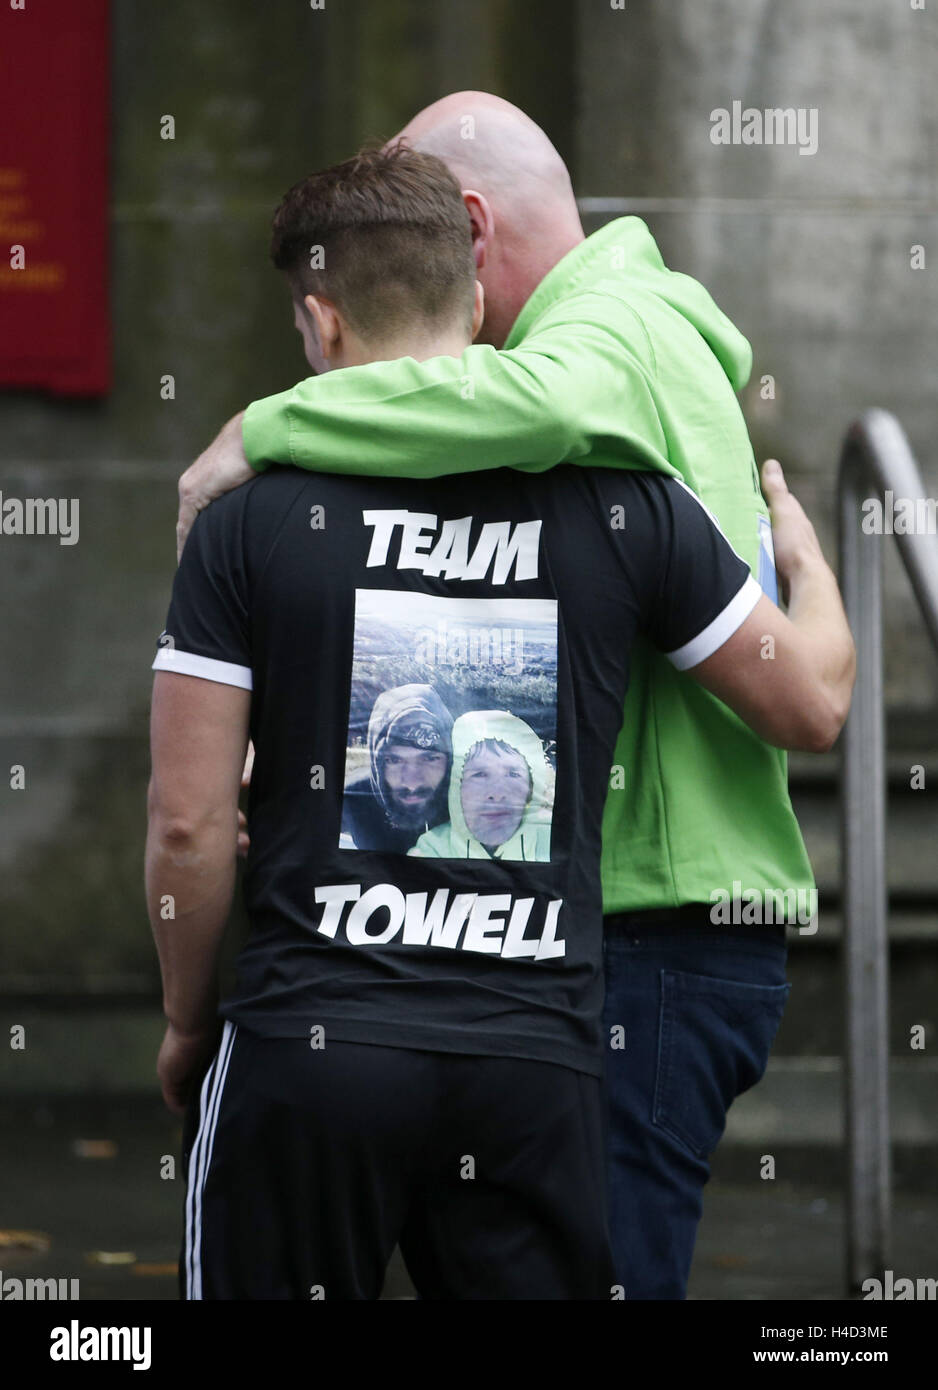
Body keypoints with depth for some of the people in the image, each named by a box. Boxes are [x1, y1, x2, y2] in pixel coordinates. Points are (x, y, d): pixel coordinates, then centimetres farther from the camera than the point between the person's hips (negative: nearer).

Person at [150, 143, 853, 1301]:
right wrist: (804, 557, 34)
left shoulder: (250, 525, -2)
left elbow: (189, 820, -3)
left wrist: (189, 1022, 13)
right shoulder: (626, 506, 2)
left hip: (307, 1042, -1)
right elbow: (811, 704, 12)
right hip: (539, 1052, 2)